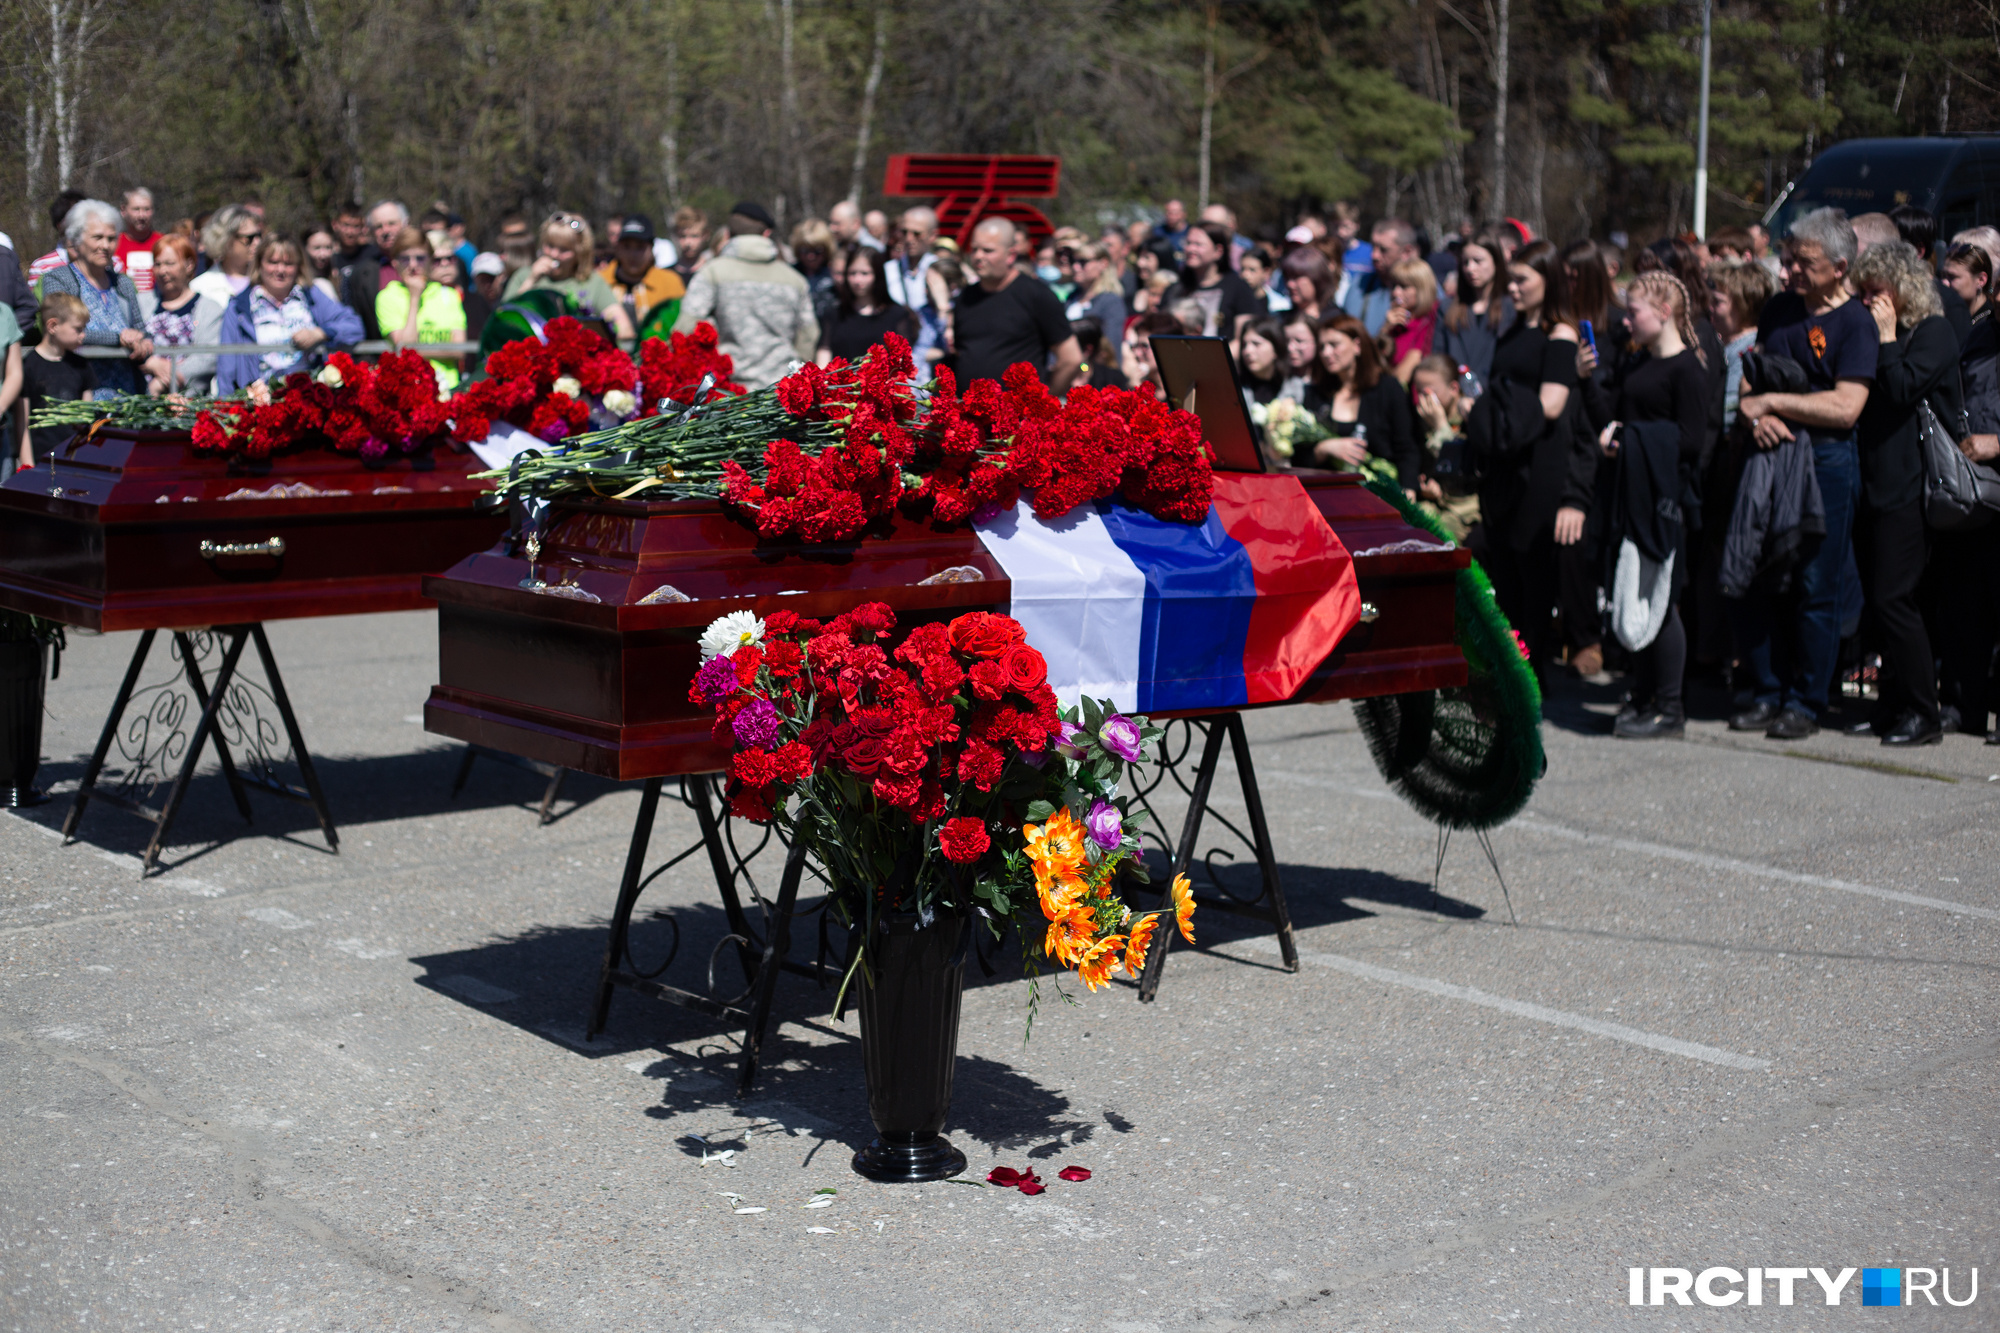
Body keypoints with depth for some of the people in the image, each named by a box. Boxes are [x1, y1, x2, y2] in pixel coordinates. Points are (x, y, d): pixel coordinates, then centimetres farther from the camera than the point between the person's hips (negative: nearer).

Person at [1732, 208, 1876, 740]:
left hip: (1826, 462, -5)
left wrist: (1771, 402, -12)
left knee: (1814, 589, -1)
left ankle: (1806, 702, 8)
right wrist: (1756, 413, -8)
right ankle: (1767, 693, 15)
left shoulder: (1856, 322, -5)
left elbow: (1845, 407, -15)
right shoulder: (1777, 310, 13)